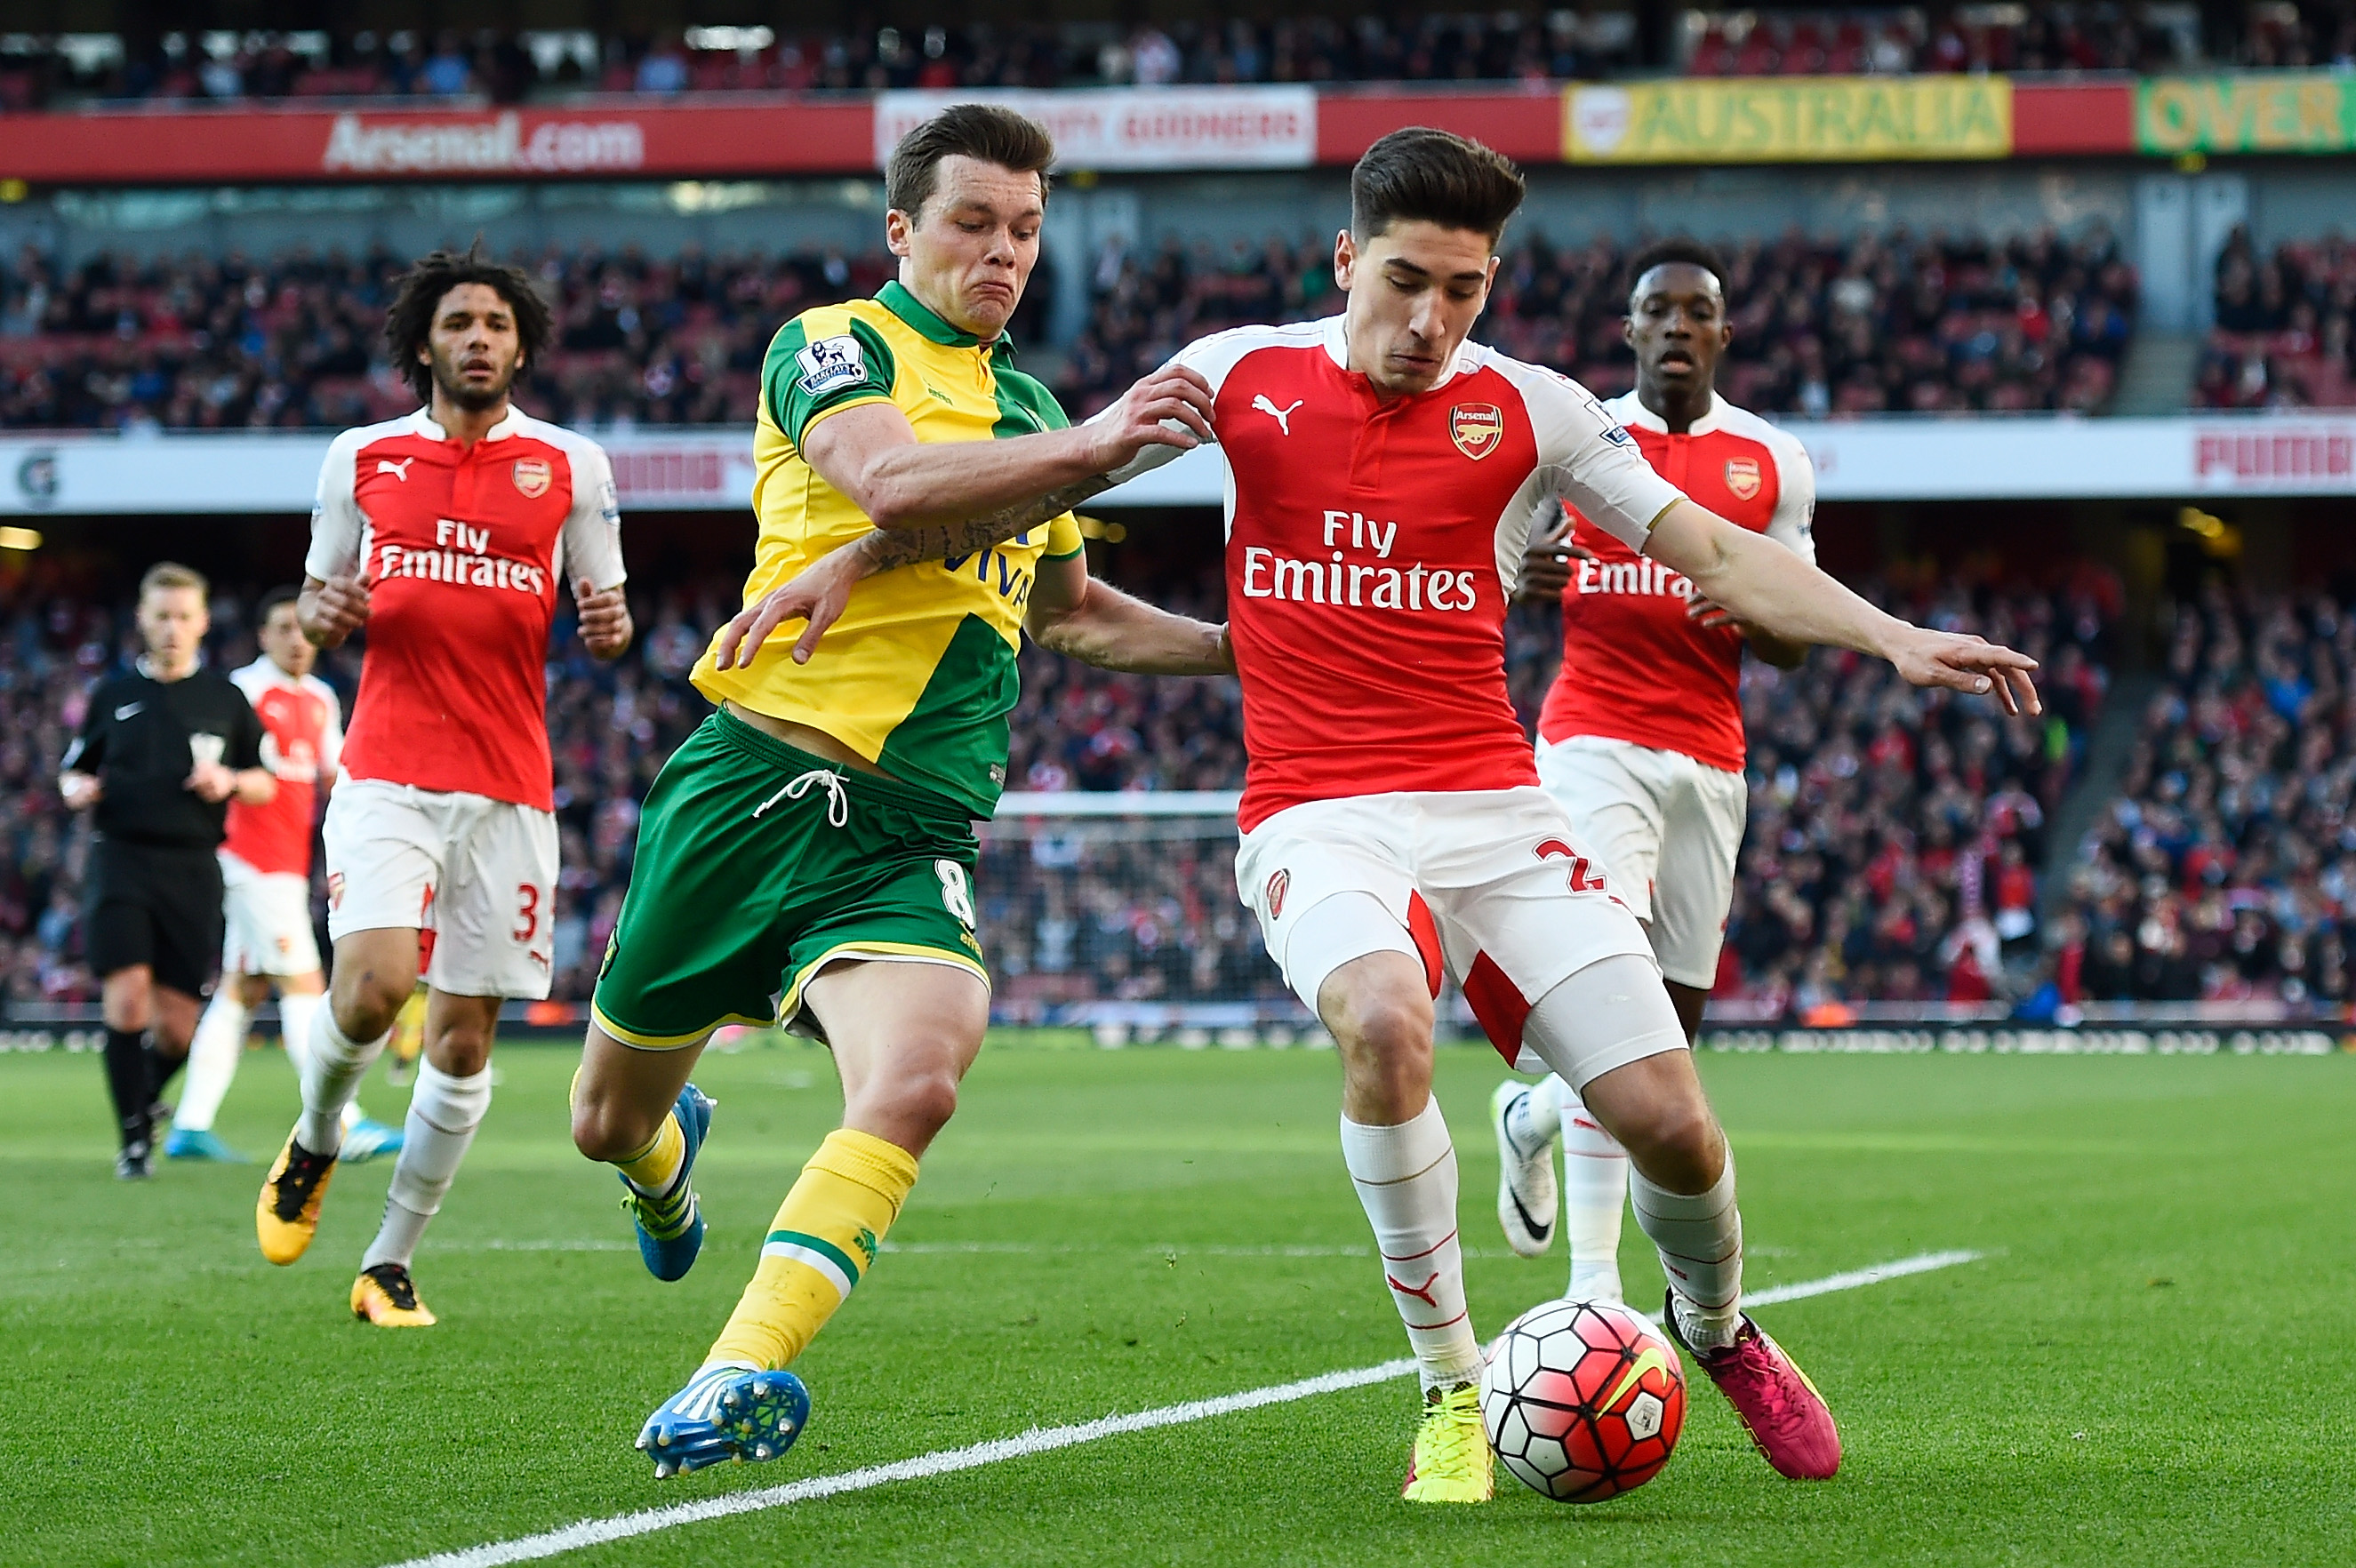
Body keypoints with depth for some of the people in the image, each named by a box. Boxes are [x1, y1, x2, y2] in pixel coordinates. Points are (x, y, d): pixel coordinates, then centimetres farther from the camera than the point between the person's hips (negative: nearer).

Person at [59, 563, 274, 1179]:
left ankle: (147, 1099, 31)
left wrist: (229, 781, -8)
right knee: (127, 1000, -16)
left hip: (193, 870, 1)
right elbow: (72, 769, 19)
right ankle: (134, 1139, -6)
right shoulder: (113, 694, 10)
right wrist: (77, 789, -4)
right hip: (121, 857, -1)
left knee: (177, 1024, -1)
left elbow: (266, 784, 14)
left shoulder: (225, 699, 9)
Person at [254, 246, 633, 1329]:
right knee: (371, 986, -21)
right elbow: (316, 605, 17)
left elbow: (599, 613, 13)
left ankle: (390, 1264, 13)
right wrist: (322, 614, -7)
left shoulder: (570, 465, 7)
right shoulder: (360, 458, 9)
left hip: (509, 790, 1)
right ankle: (315, 1141, 11)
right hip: (386, 776, -1)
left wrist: (611, 627, -11)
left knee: (463, 1040, 1)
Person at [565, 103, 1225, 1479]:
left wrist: (1245, 650, 29)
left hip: (909, 840, 4)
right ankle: (673, 1158, 49)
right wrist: (1094, 446, -29)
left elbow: (1068, 610, 37)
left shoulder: (1026, 407, 20)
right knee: (610, 1121, 11)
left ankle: (746, 1371, -30)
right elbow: (893, 486, -23)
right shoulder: (834, 345, -1)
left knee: (919, 1077, -28)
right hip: (756, 782, -3)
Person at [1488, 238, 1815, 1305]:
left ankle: (1533, 1116, 39)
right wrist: (1524, 578, -12)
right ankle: (1594, 1279, -21)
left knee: (1676, 1017, 5)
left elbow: (1795, 647, 12)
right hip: (1594, 738, -3)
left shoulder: (1774, 464, 9)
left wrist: (1748, 613, -12)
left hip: (1708, 755, 4)